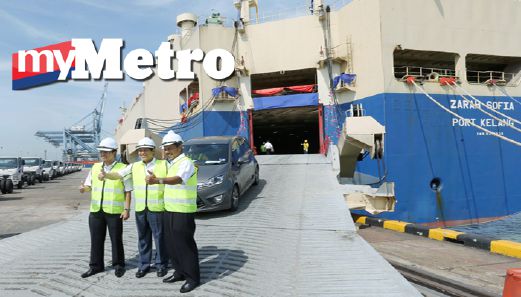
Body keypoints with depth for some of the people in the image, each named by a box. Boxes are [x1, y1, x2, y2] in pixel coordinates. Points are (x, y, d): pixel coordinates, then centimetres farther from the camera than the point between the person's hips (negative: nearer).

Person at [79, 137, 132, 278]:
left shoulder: (122, 168, -5)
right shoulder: (95, 167, 10)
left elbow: (128, 191, -5)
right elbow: (89, 185, 15)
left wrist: (126, 209, -10)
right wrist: (84, 188, -9)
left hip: (114, 211, -4)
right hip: (95, 210, 5)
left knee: (116, 239, 7)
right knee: (96, 239, 12)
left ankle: (118, 265, 22)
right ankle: (95, 265, 26)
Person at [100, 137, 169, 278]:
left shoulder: (164, 164, -1)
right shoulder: (134, 166, 10)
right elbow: (118, 174, 1)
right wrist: (106, 175, -15)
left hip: (157, 208, -4)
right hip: (140, 209, 4)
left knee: (160, 237, 4)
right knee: (143, 239, 14)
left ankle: (161, 265, 19)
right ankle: (144, 265, 27)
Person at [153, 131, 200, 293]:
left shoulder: (186, 162, -15)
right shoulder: (170, 163, 15)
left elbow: (178, 179, -34)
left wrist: (158, 180, -49)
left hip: (183, 212, -9)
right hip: (170, 210, 9)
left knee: (185, 244, -2)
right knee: (172, 244, 15)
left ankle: (193, 277, 10)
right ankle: (180, 272, 30)